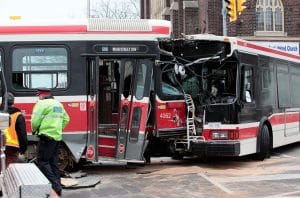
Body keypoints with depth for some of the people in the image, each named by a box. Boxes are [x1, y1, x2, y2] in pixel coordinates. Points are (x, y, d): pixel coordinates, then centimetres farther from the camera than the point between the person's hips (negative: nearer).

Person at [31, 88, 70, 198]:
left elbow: (35, 120, -14)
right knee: (53, 163, 12)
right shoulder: (58, 104, 19)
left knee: (42, 162, -5)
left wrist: (34, 130, 4)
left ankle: (55, 186, -16)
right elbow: (66, 119, 23)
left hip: (46, 136, -8)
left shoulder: (42, 103, -8)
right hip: (57, 137, 8)